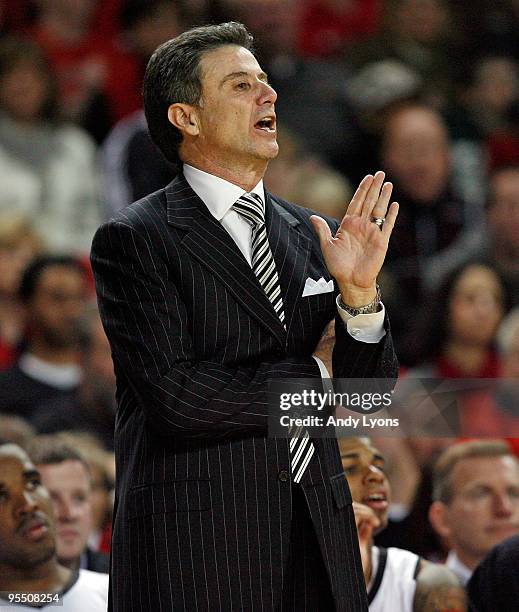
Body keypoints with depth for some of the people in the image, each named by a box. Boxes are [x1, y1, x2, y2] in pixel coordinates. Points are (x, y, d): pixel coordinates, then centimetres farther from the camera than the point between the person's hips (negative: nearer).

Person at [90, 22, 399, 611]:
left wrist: (358, 292, -10)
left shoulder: (313, 236, 11)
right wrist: (314, 373, -5)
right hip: (195, 545, -5)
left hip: (318, 535, 5)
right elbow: (176, 399, -16)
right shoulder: (132, 240, -6)